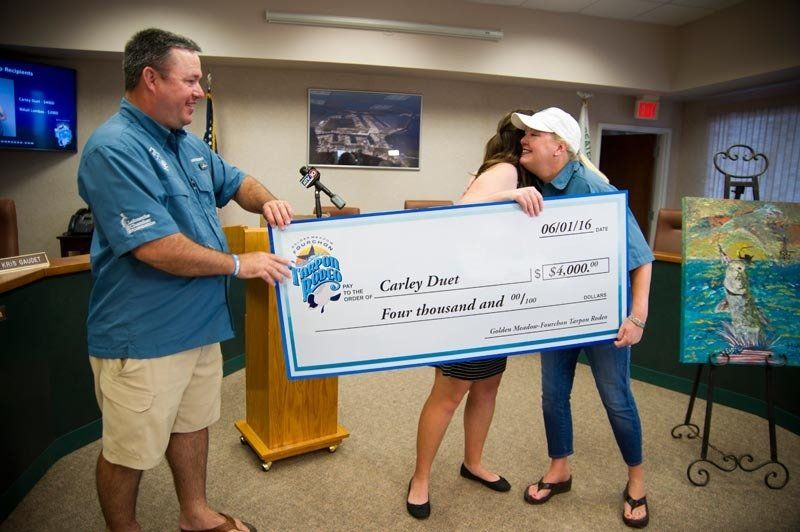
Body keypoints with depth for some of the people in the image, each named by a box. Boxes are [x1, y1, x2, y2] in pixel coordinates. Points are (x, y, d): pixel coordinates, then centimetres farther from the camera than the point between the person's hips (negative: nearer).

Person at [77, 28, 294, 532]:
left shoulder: (189, 144, 8)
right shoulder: (114, 148, -20)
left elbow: (236, 182, 23)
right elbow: (157, 248, -27)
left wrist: (266, 201, -1)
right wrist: (239, 264, -17)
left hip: (199, 323, 9)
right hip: (142, 336, -9)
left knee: (193, 424, 23)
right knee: (130, 451, 10)